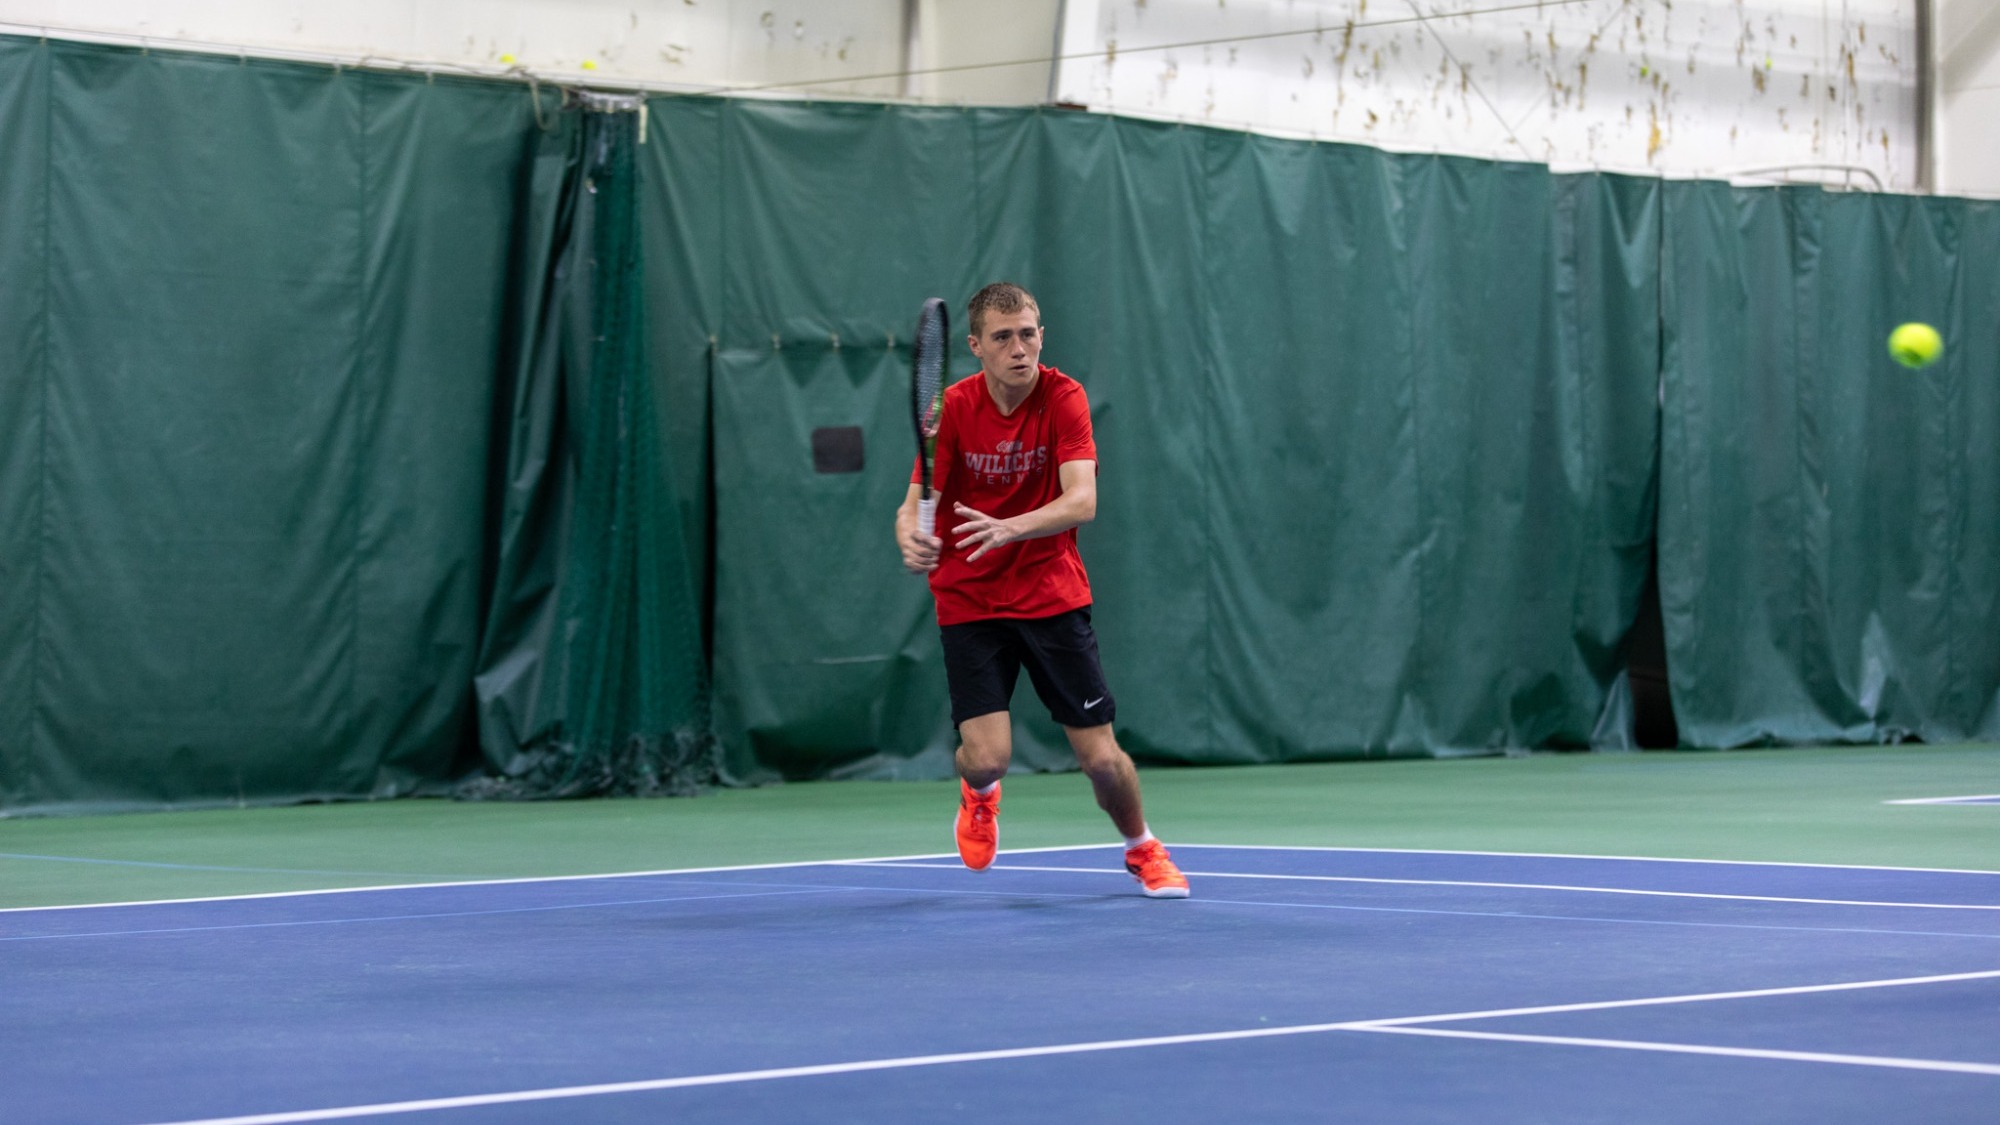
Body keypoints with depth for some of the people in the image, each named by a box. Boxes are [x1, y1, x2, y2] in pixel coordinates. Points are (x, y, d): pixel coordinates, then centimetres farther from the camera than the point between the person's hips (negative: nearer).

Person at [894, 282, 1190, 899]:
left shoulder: (1063, 397, -10)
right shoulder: (953, 408, -9)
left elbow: (1081, 501, -22)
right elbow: (914, 504, -10)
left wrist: (1009, 528, -40)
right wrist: (911, 539, -35)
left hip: (1053, 597, 0)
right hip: (969, 604, 0)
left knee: (1102, 759, -2)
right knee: (987, 755, -14)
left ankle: (1143, 849, 30)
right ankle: (979, 793, 25)